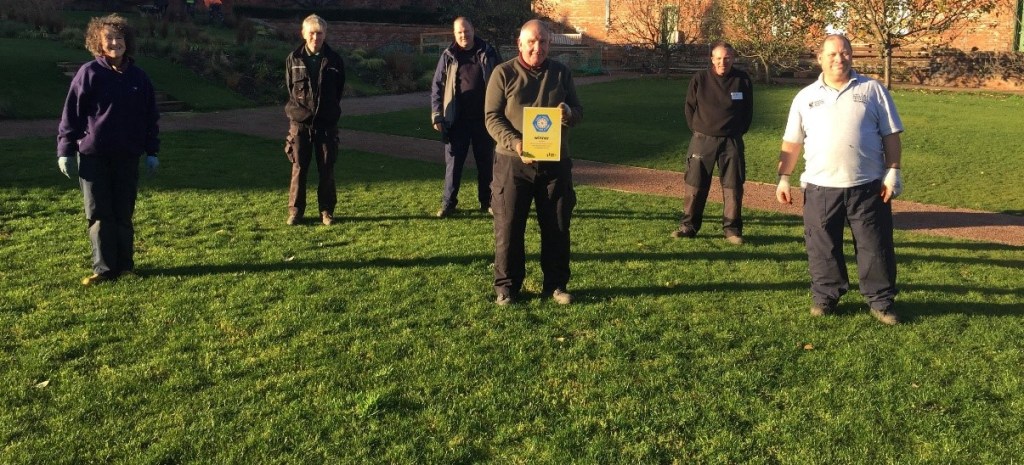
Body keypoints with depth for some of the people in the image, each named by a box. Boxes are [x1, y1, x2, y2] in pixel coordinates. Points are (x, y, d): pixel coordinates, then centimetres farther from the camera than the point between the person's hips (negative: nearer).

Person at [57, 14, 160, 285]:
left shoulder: (138, 78, 5)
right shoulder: (89, 73, -3)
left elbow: (151, 117, 11)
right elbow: (71, 113, -2)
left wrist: (152, 151, 7)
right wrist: (65, 151, -5)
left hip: (127, 157, 2)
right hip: (92, 156, -2)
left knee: (123, 213, 8)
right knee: (99, 214, 1)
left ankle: (124, 264, 18)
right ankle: (104, 268, 6)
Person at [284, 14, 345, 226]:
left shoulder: (334, 60, 0)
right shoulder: (293, 59, 1)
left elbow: (339, 89, 9)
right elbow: (289, 88, 10)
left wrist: (329, 110, 9)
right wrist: (299, 108, 8)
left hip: (327, 122, 0)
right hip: (300, 121, 0)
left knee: (327, 168, 4)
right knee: (298, 168, 2)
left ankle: (327, 211, 15)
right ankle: (295, 210, 11)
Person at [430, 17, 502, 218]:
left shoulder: (488, 53, 1)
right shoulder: (448, 56, 1)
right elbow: (437, 87, 3)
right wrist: (437, 116, -6)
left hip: (484, 118, 0)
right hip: (457, 119, 0)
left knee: (486, 161, 9)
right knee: (453, 161, 4)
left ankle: (487, 201, 21)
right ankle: (448, 203, 12)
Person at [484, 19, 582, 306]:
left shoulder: (562, 73, 7)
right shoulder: (503, 73, -2)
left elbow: (578, 111, 10)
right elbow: (492, 117, -6)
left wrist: (569, 114, -15)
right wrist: (516, 144, -22)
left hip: (555, 163, 3)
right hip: (513, 162, -2)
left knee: (557, 227, 8)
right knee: (508, 227, 2)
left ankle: (555, 284, 22)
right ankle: (506, 285, 15)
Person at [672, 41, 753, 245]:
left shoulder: (743, 80, 1)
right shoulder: (700, 79, -2)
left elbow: (748, 111, 11)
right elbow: (690, 108, 7)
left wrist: (738, 132, 8)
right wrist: (697, 130, 5)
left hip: (731, 142, 0)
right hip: (702, 140, 0)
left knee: (733, 186, 2)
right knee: (694, 185, 2)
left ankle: (732, 228, 10)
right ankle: (688, 226, 12)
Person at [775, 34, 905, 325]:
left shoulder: (873, 90, 5)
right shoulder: (806, 97, 9)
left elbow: (891, 135, 4)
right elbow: (791, 142, 10)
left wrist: (893, 173, -3)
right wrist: (784, 178, 3)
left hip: (868, 186, -1)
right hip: (820, 187, 1)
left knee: (875, 246, 4)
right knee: (822, 247, 8)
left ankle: (881, 300, 16)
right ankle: (825, 297, 23)